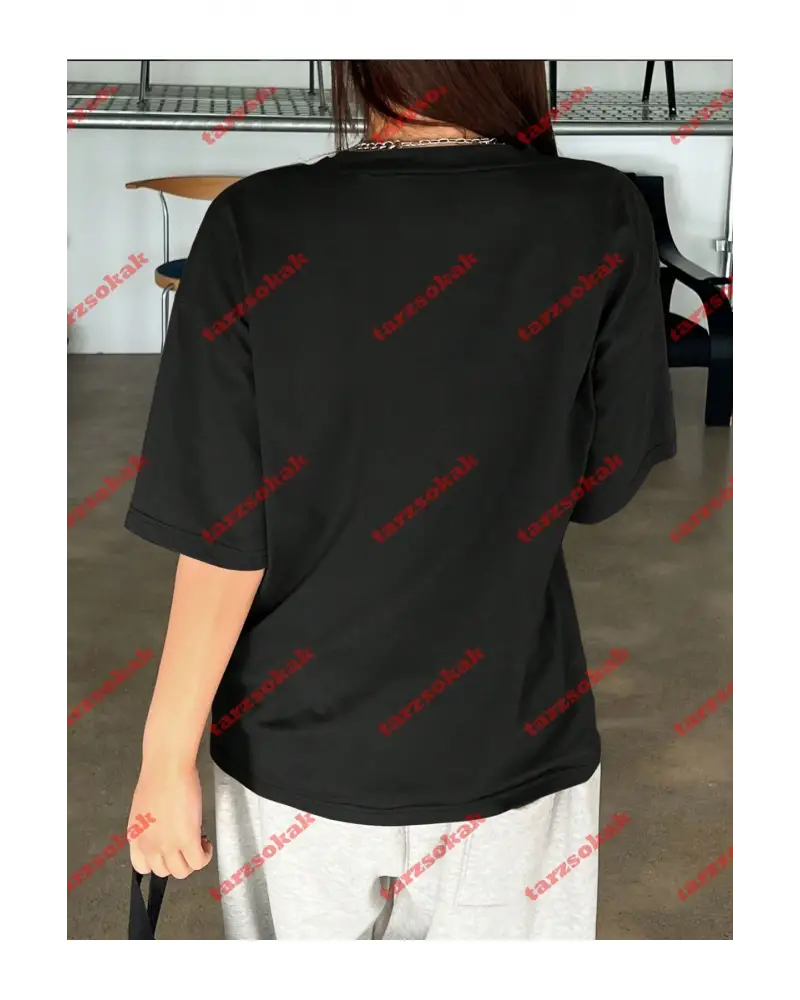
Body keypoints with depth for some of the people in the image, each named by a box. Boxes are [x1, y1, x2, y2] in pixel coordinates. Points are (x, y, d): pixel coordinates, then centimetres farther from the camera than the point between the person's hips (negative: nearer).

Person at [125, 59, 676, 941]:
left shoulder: (256, 225, -16)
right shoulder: (602, 221, -13)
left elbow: (222, 540, -15)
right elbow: (601, 489, -3)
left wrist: (166, 755, -4)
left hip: (299, 755, 1)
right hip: (510, 754, 0)